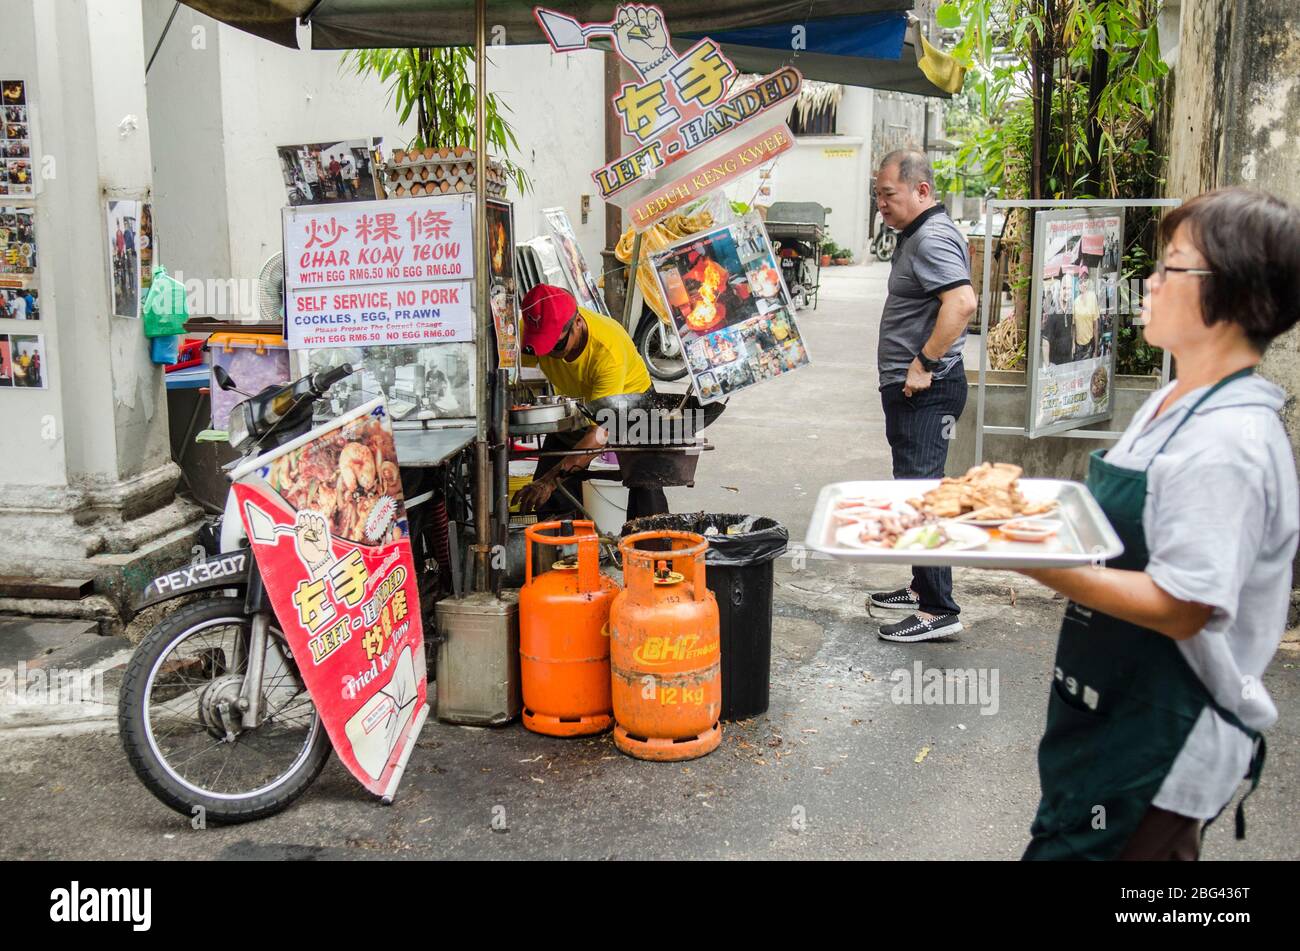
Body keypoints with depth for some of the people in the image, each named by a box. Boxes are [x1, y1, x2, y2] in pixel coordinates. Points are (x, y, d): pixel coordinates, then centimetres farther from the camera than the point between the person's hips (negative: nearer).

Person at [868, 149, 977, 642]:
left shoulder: (933, 238, -16)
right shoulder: (917, 235, 18)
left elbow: (962, 302, -31)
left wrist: (925, 363, -27)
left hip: (926, 391, -11)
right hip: (909, 388, 11)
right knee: (916, 487, 18)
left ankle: (939, 610, -7)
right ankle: (923, 587, 30)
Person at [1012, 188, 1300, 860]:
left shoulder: (1229, 443, -24)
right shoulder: (1171, 404, 6)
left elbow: (1179, 607, -25)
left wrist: (1032, 560, -29)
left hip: (1162, 742, -9)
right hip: (1117, 712, 9)